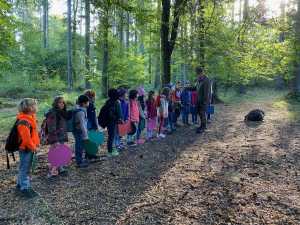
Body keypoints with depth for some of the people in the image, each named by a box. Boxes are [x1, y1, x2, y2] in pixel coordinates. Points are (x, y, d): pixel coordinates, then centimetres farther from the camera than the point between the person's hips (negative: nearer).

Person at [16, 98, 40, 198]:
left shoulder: (30, 117, 8)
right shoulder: (23, 121, -25)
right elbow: (26, 137, -26)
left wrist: (36, 143, 13)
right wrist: (33, 147, -15)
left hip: (30, 147, 10)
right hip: (26, 148, -10)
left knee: (25, 167, 21)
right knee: (25, 168, 2)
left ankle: (20, 185, 35)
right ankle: (25, 188, 13)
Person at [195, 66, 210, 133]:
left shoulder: (206, 80, -16)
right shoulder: (198, 79, 10)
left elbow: (206, 91, -19)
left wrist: (205, 101, -20)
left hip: (204, 100, -8)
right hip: (199, 99, 8)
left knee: (203, 113, -5)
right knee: (200, 112, 13)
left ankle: (203, 127, 4)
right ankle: (202, 125, 26)